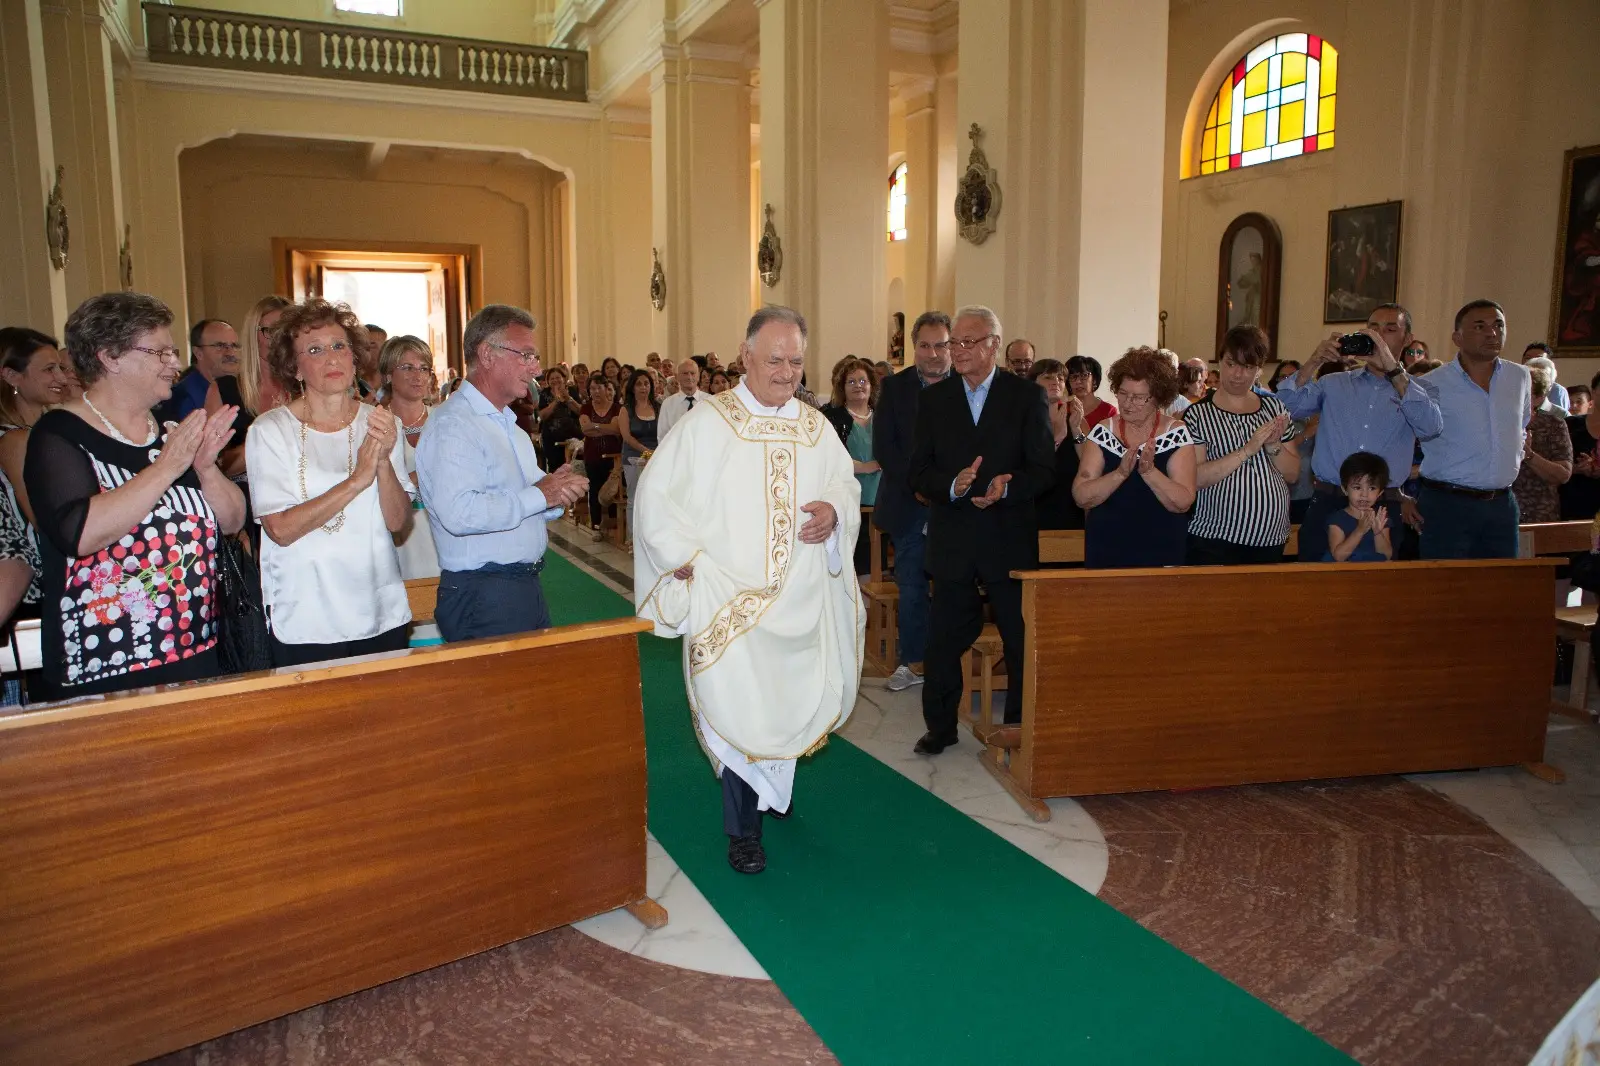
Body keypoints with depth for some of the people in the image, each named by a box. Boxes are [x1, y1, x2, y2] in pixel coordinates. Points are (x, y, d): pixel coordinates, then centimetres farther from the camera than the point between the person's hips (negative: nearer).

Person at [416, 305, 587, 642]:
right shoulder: (453, 424, -14)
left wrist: (556, 493, 1)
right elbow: (459, 513, -28)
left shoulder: (509, 423, 19)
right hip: (482, 597, -9)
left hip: (526, 586, 9)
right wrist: (539, 496, -18)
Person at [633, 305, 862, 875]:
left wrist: (835, 509, -6)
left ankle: (778, 782, 44)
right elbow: (656, 493, -4)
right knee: (740, 708, -2)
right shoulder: (708, 423, -6)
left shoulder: (816, 427, 8)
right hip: (730, 600, -4)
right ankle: (743, 829, 17)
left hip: (804, 602, 4)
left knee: (794, 699, 13)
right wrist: (686, 556, -11)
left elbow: (846, 483, 17)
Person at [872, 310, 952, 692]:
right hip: (908, 506, 1)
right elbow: (883, 448, -1)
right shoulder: (894, 388, 5)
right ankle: (911, 662, 18)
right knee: (911, 588, 7)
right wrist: (917, 485, -13)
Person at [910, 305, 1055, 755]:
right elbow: (918, 472, 3)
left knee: (1022, 639, 7)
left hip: (1009, 540, -2)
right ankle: (940, 726, 24)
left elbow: (1044, 468, -3)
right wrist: (952, 485, -17)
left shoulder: (1027, 396, 0)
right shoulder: (933, 398, 7)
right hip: (951, 541, 2)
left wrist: (1007, 487, -22)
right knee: (944, 638, 9)